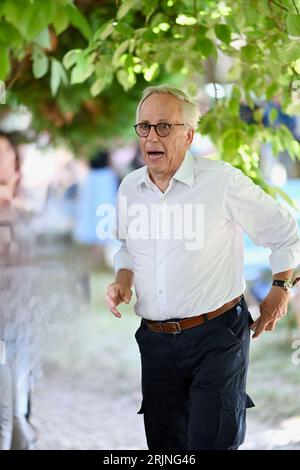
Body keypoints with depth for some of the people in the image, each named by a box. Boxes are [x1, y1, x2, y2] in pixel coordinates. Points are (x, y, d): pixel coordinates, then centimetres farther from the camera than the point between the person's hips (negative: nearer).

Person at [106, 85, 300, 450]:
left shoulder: (224, 181, -10)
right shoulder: (130, 187, 6)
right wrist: (123, 278, 4)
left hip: (216, 337, -5)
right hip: (155, 340, 5)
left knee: (212, 443, -7)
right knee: (164, 444, 11)